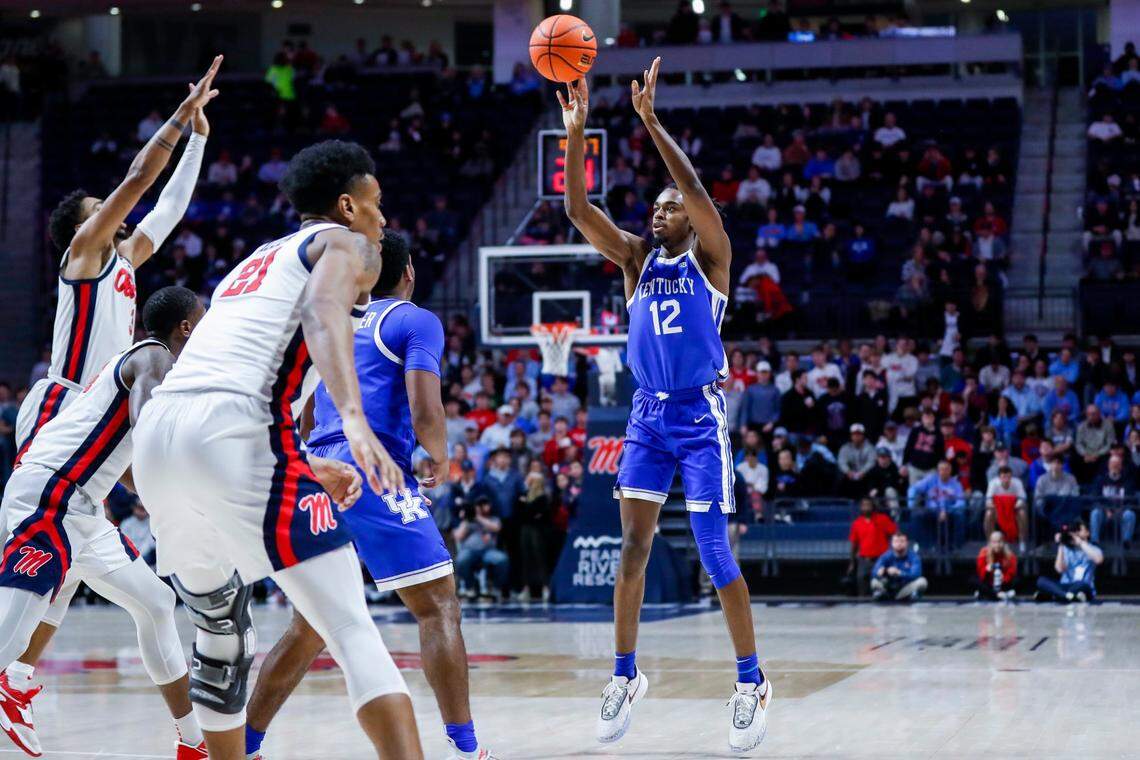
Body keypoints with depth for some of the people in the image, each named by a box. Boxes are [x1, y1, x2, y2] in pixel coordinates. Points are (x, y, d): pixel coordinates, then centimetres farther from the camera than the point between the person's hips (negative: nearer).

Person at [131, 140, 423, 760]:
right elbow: (323, 310, -11)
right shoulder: (346, 244, 13)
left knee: (221, 633, 27)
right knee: (351, 629, -8)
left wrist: (306, 469, 48)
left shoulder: (253, 264, 35)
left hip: (156, 434, 8)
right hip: (235, 434, -7)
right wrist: (354, 421, -27)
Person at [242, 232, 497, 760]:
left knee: (310, 626, 16)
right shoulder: (416, 321, 2)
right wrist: (441, 459, 7)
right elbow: (425, 415, -11)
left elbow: (305, 424, 25)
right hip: (374, 471, -7)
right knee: (439, 608, -2)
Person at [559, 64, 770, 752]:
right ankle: (626, 675, 9)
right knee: (634, 544, -1)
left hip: (702, 418, -4)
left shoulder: (710, 256, -1)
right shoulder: (636, 257, 10)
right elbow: (578, 208, -1)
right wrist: (576, 131, -13)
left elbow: (697, 190, -19)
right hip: (648, 417, 4)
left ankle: (752, 682, 4)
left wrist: (651, 120, -23)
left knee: (715, 553, -6)